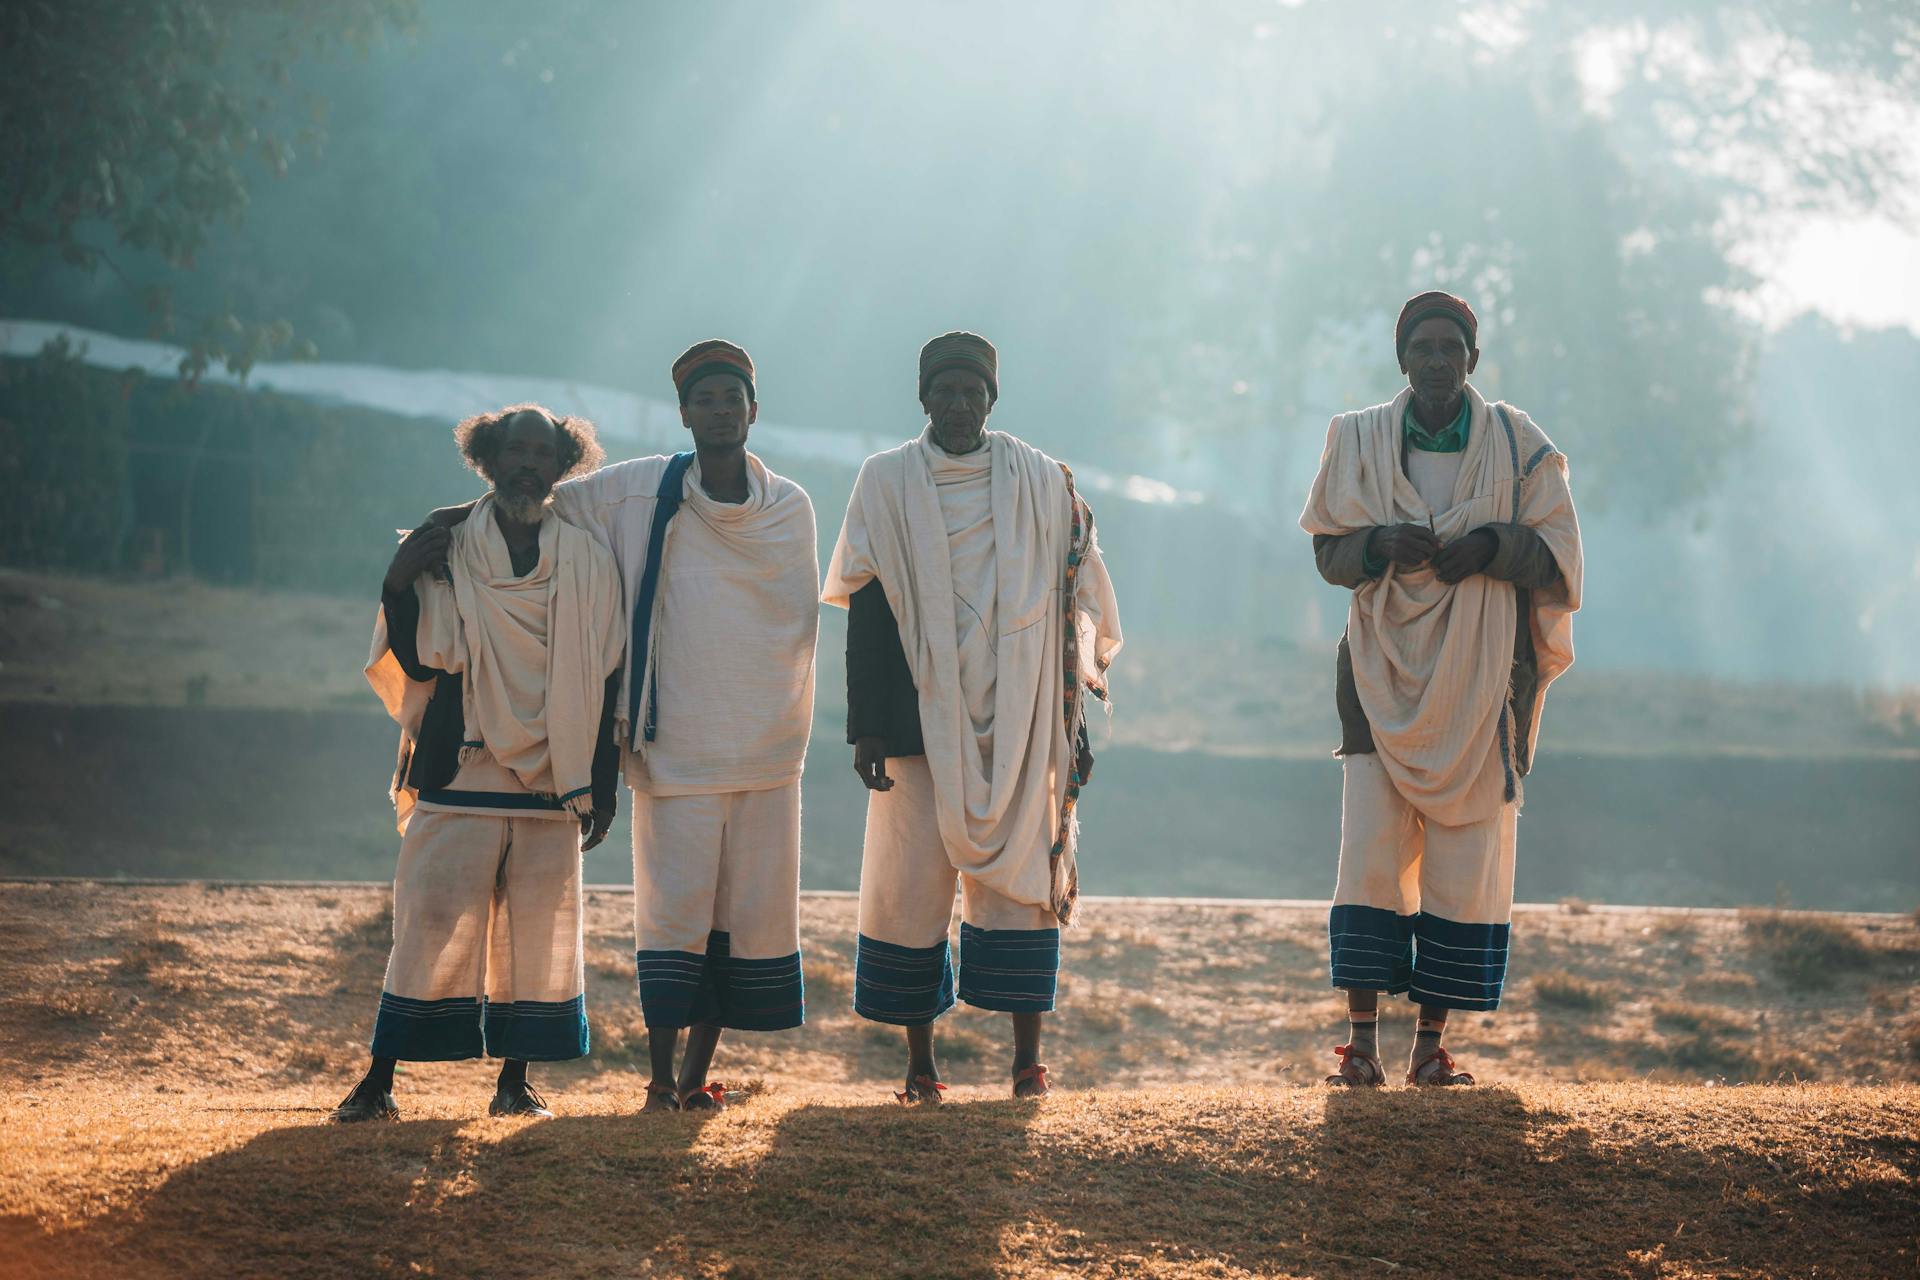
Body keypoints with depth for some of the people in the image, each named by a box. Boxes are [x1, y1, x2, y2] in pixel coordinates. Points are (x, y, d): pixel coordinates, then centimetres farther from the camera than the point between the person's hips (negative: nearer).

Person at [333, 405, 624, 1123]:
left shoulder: (588, 565, 6)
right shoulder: (445, 553, 4)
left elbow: (605, 681, 8)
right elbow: (416, 665, 2)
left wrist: (601, 786, 5)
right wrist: (397, 585, -12)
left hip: (550, 784, 2)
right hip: (459, 776, -2)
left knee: (539, 932, 2)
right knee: (433, 925, -7)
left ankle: (515, 1082, 13)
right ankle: (378, 1084, -3)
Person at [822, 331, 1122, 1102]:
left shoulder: (1042, 484, 6)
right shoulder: (885, 483, 4)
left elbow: (1078, 605, 9)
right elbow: (864, 611, 2)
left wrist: (1072, 721, 5)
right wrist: (866, 727, -4)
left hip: (1018, 720, 0)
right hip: (920, 717, 0)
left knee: (1021, 875, -3)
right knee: (913, 881, -1)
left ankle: (1027, 1058, 1)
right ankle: (919, 1060, 7)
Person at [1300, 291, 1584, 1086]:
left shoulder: (1518, 445, 4)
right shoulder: (1359, 440, 6)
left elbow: (1558, 553, 3)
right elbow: (1329, 546, 7)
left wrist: (1492, 548, -16)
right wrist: (1383, 544, -14)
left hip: (1480, 676, 0)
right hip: (1385, 671, 0)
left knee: (1467, 859, -2)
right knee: (1370, 852, -9)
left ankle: (1432, 1043, 4)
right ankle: (1362, 1038, -7)